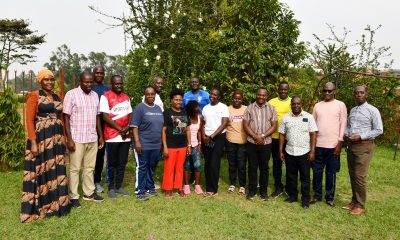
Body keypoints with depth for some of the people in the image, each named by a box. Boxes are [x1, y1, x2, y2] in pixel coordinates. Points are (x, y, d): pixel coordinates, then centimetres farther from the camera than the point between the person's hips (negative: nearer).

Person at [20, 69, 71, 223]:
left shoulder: (57, 98, 13)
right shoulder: (34, 96, -5)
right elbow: (29, 120, -11)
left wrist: (63, 139, 12)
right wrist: (33, 142, -18)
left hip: (56, 139, 6)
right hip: (41, 138, -6)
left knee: (55, 171, 10)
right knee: (40, 172, 1)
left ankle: (54, 204, 22)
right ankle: (35, 208, 15)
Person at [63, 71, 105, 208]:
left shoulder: (95, 95, 10)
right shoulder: (71, 94, -6)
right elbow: (66, 118, -8)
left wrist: (101, 136, 12)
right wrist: (69, 139, -14)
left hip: (92, 139, 5)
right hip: (77, 139, -5)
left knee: (90, 167, 13)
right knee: (75, 168, 4)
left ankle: (89, 193, 25)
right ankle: (74, 196, 14)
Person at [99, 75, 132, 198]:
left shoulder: (126, 97, 14)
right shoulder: (105, 96, -5)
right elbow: (105, 116, -11)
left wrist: (127, 127, -6)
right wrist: (119, 129, -14)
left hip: (126, 136, 5)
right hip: (112, 136, -5)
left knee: (122, 163, 11)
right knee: (112, 164, 4)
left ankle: (119, 186, 22)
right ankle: (111, 188, 16)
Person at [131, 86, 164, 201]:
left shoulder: (158, 108, 13)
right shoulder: (140, 107, -7)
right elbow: (135, 126, -11)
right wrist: (137, 141, -18)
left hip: (156, 144, 6)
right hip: (144, 144, -6)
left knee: (152, 167, 15)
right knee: (143, 167, 1)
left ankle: (150, 187, 28)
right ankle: (141, 191, 9)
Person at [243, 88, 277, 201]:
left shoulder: (271, 108, 3)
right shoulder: (250, 108, 2)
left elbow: (274, 126, -2)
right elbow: (245, 125, -2)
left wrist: (262, 136, -14)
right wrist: (255, 137, -13)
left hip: (266, 143, 0)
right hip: (251, 143, 0)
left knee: (264, 167, 9)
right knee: (252, 167, 7)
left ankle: (264, 191, 21)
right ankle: (252, 190, 19)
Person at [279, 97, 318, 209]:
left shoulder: (308, 117, -3)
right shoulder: (285, 117, 3)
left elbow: (313, 134, -5)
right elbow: (282, 135, 5)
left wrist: (312, 151, -10)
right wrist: (281, 151, 3)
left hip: (304, 152, -2)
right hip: (289, 152, 3)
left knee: (305, 177, 6)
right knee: (291, 176, 13)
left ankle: (305, 199, 19)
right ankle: (292, 195, 28)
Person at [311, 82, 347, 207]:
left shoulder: (340, 105, 0)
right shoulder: (317, 105, 9)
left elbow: (343, 125, -3)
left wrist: (339, 143, -8)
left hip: (333, 145, -3)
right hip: (318, 144, 3)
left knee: (331, 173, 7)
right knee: (317, 171, 9)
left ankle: (329, 197, 21)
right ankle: (317, 195, 23)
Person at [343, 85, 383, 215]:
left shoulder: (372, 110, -7)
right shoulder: (352, 110, 13)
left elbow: (379, 130, -10)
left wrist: (360, 136, -17)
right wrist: (346, 133, -1)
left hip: (364, 146, -6)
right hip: (351, 145, 6)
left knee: (359, 176, -5)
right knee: (352, 175, 12)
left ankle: (360, 205, 8)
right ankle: (354, 201, 25)